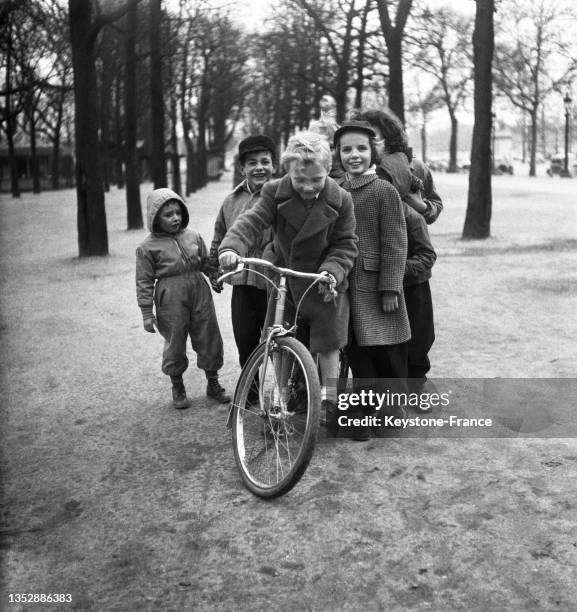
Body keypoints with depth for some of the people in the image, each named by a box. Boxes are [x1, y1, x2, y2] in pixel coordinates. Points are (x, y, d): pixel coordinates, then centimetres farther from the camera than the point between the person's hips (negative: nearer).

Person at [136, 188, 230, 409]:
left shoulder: (193, 236, 6)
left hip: (199, 293, 4)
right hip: (170, 300, -3)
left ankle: (213, 383, 26)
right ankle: (177, 387, 26)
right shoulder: (147, 247, -6)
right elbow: (144, 282, -4)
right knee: (175, 343, 5)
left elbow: (207, 263, 18)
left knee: (209, 339, 8)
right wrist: (147, 313, -5)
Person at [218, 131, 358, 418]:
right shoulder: (274, 192, -13)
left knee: (327, 344, 3)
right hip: (281, 279, 2)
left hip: (322, 283, -2)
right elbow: (252, 221, -22)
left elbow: (346, 244, -9)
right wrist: (231, 247, -41)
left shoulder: (340, 200, -14)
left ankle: (331, 398, 18)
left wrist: (332, 271, -27)